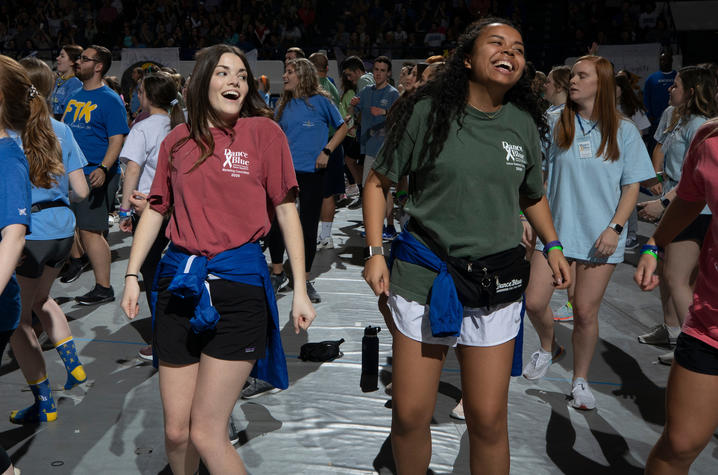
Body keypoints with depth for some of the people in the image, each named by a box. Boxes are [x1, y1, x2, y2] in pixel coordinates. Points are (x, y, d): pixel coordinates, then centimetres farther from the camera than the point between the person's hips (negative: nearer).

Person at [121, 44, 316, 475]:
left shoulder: (264, 132, -2)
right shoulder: (177, 141, 9)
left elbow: (287, 212, -2)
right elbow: (156, 210, 15)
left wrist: (300, 290, -4)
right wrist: (132, 274, 9)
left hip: (238, 282, -4)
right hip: (179, 281, 4)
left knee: (206, 434, -4)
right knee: (176, 431, 10)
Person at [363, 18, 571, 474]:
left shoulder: (524, 123, 4)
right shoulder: (428, 111, -5)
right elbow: (379, 182, 1)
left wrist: (553, 246, 8)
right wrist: (376, 252, -8)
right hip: (422, 277, -2)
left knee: (488, 419, 6)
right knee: (410, 415, 6)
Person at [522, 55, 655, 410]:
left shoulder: (624, 131, 1)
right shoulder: (554, 123, 3)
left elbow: (632, 186, 2)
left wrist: (615, 228, -9)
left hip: (600, 235, -1)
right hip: (554, 228, 2)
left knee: (585, 312, 2)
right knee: (534, 302, 0)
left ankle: (580, 380, 24)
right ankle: (548, 348, 32)